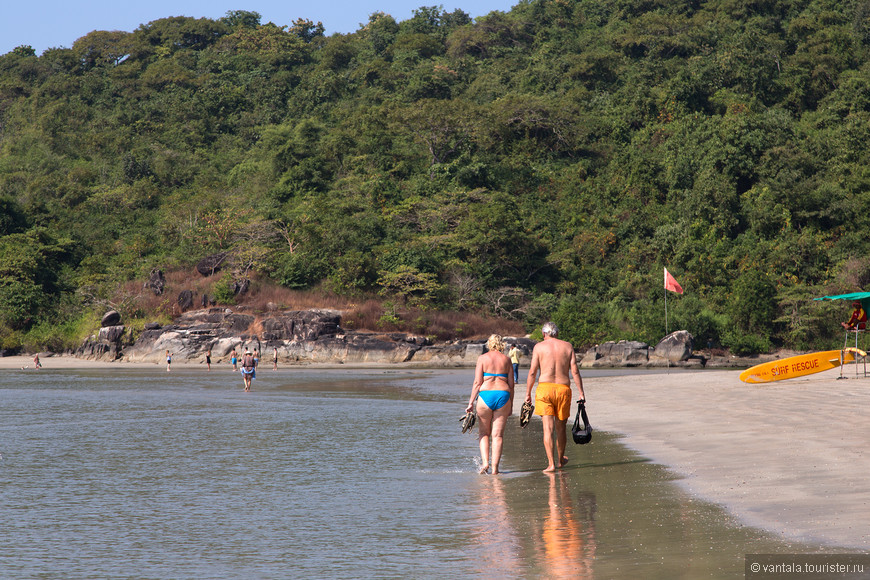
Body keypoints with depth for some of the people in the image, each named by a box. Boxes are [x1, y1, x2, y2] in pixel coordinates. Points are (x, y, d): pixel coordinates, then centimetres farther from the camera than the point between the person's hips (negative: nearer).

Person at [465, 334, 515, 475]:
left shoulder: (482, 358, 2)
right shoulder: (506, 360, 10)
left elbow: (477, 382, -4)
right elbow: (511, 384, 9)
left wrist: (471, 402, -2)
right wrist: (511, 404, 16)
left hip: (486, 395, -2)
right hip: (503, 395, 2)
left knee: (483, 432, 14)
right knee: (498, 434, 4)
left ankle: (485, 462, 0)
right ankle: (495, 468, -1)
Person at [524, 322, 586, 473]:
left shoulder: (539, 346, 3)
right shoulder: (567, 346, 8)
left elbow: (532, 372, -1)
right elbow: (575, 371, 2)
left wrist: (528, 393, 5)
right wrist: (581, 393, 5)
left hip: (544, 387, -2)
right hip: (563, 388, 2)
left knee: (548, 428, -4)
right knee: (561, 428, 16)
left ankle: (551, 464, -12)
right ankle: (560, 459, 32)